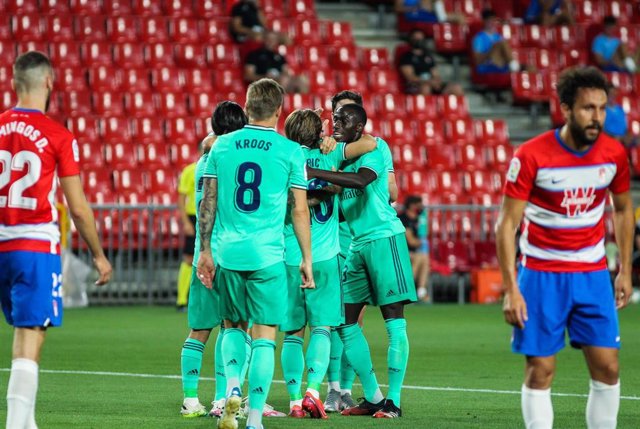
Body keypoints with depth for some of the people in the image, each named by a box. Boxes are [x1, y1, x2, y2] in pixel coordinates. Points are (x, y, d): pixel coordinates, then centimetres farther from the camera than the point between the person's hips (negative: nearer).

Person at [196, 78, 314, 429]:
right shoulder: (291, 151, -2)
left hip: (228, 252, 3)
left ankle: (232, 386, -2)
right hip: (268, 255, -3)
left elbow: (208, 203, 7)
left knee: (233, 325, 21)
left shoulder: (222, 146, 5)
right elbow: (300, 211, 1)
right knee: (264, 334, 2)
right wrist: (307, 259, 8)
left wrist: (205, 250, 15)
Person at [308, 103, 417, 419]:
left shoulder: (372, 150, -10)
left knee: (394, 321, -8)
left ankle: (393, 402, -9)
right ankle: (372, 397, 14)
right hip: (357, 245, 9)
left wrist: (314, 173, -33)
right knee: (346, 323, 7)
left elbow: (361, 180, -30)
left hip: (384, 238, -9)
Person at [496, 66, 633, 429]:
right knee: (540, 371, -2)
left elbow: (623, 210, 13)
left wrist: (625, 271, 9)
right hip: (542, 274, -3)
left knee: (607, 368, -1)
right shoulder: (531, 156, -15)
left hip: (593, 273, 3)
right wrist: (511, 290, -17)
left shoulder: (614, 154, -4)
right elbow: (507, 224, -12)